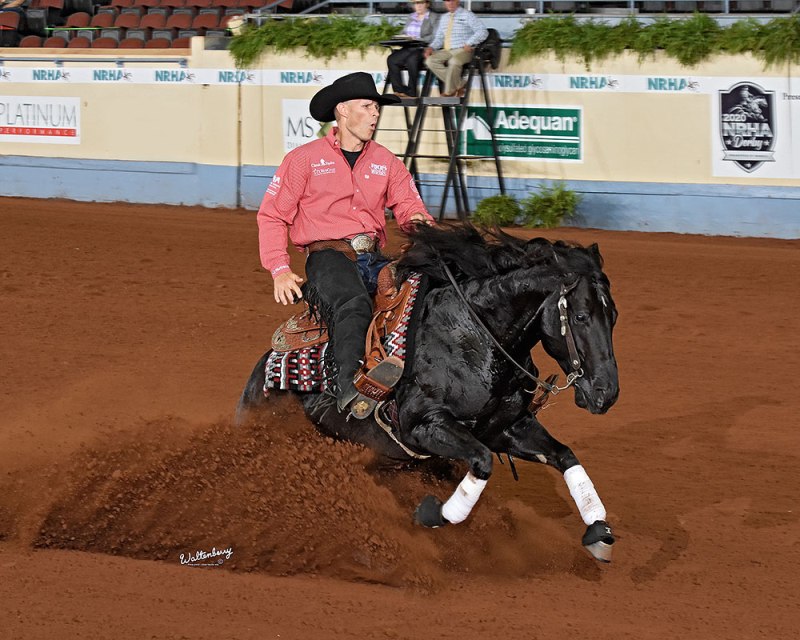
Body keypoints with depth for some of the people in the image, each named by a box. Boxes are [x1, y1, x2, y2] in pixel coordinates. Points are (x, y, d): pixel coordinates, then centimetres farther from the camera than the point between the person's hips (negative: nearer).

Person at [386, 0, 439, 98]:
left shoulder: (434, 18, 2)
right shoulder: (412, 17, 23)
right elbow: (404, 33, 25)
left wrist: (418, 39, -21)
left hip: (424, 49, -6)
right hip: (408, 48, 6)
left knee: (411, 60, -36)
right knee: (391, 59, -20)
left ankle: (411, 93, -27)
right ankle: (399, 91, -20)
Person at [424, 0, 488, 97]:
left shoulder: (467, 15, 0)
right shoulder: (444, 18, 19)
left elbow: (483, 32, -9)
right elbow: (439, 37, 23)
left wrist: (469, 44, -18)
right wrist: (431, 47, 2)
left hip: (462, 51, -6)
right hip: (446, 51, 6)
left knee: (454, 61, -39)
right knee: (430, 61, -21)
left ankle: (449, 92, -22)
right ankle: (459, 85, -17)